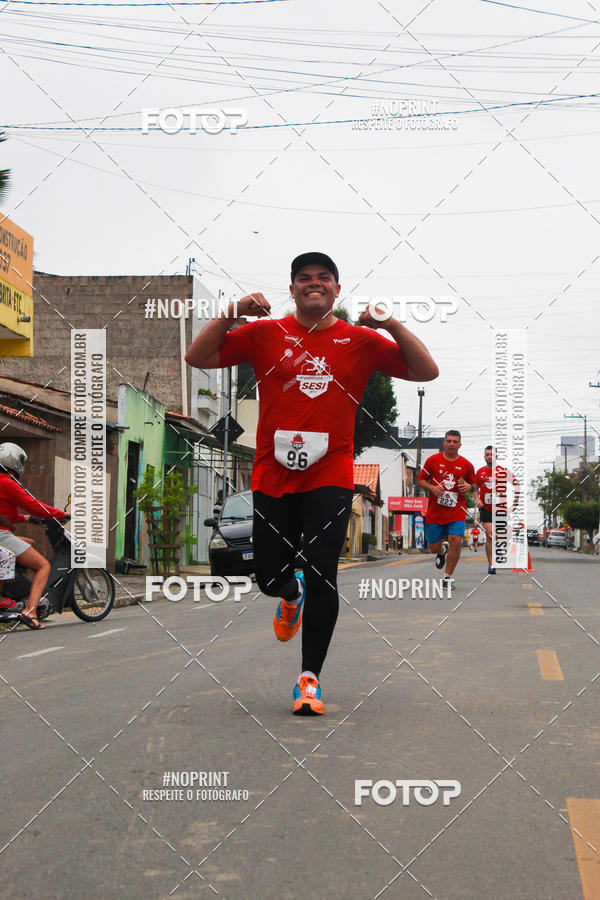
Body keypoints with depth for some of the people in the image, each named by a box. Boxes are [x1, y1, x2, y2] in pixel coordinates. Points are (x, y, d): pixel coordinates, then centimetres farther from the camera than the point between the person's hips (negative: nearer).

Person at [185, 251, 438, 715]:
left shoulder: (361, 340, 5)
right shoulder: (265, 333, 6)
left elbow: (426, 371, 2)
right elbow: (197, 358, 5)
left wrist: (392, 324, -11)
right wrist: (232, 313, -8)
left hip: (330, 478, -2)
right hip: (272, 477, 2)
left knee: (321, 575, -12)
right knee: (270, 577, 8)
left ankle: (310, 678, 0)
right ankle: (292, 596, 47)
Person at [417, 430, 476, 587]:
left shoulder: (466, 465, 5)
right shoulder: (433, 460, 2)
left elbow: (473, 483, 19)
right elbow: (421, 480, 8)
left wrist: (469, 487, -4)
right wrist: (431, 488, -11)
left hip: (457, 511, 0)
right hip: (435, 511, 0)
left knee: (456, 542, -18)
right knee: (433, 548, 5)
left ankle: (447, 577, -2)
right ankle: (442, 550, 45)